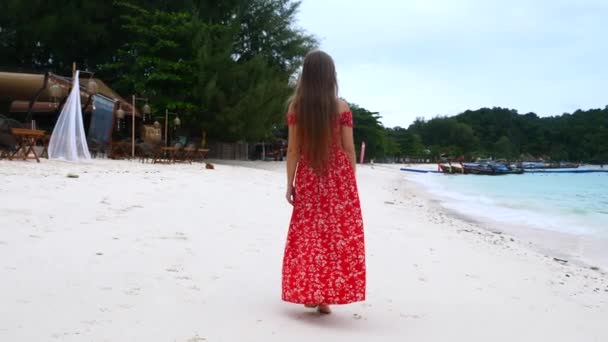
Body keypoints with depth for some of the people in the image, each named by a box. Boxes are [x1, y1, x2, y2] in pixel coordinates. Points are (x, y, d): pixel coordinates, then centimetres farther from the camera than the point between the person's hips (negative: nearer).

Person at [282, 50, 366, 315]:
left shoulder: (296, 106, -1)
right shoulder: (341, 107, -4)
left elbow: (293, 149, -2)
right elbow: (348, 149, -4)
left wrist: (289, 184, 2)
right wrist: (351, 182, 5)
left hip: (308, 177, 1)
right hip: (338, 176, -1)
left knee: (308, 233, 10)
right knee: (338, 233, 5)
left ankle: (308, 292, 12)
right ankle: (326, 296, 7)